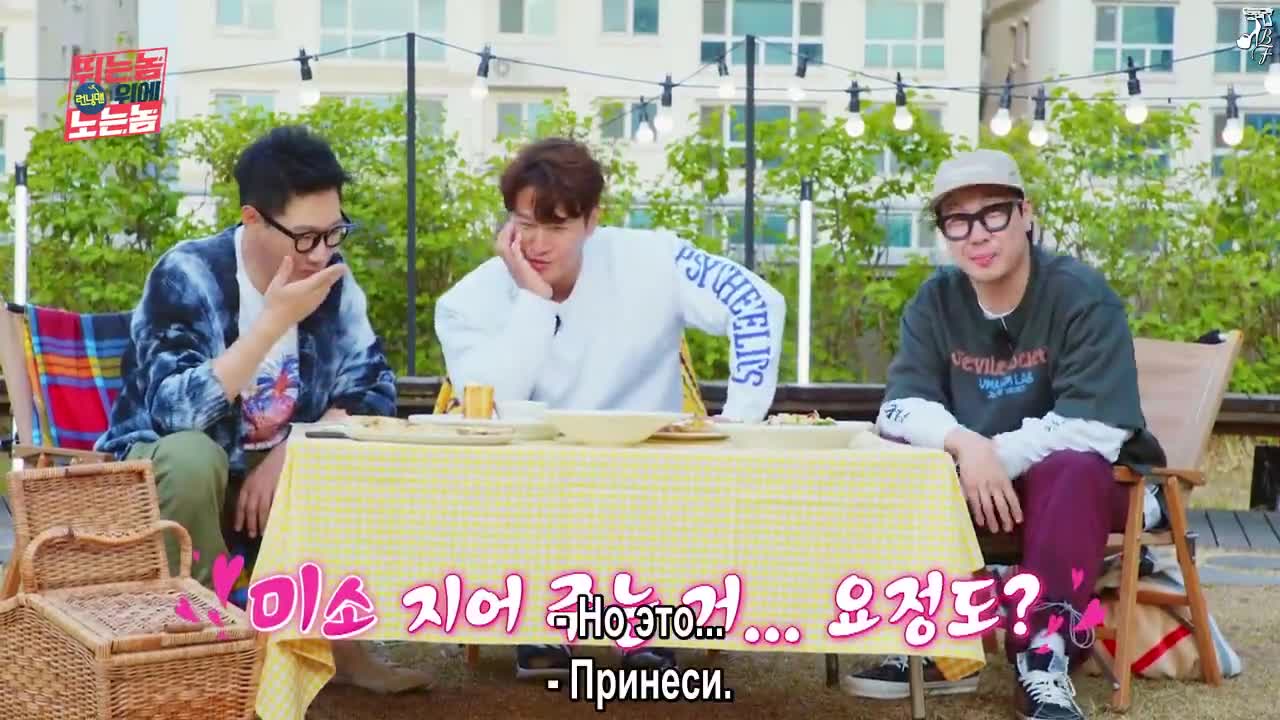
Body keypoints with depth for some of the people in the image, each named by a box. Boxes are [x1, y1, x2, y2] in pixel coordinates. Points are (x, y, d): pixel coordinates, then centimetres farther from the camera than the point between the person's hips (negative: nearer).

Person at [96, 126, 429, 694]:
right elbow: (178, 414, -33)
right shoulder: (188, 275, -22)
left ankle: (335, 638, -6)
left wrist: (290, 452, -23)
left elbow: (373, 387, -8)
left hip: (272, 474, 5)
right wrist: (276, 321, -33)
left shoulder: (332, 279, -7)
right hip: (158, 476, -5)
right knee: (192, 456, -37)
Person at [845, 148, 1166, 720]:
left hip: (1089, 480, -4)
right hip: (978, 483, 5)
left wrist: (996, 456, -27)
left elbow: (1096, 428, -26)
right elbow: (900, 408, -12)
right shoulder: (936, 302, -4)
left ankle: (1043, 663, -37)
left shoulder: (1081, 295, -17)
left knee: (1069, 470, -37)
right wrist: (965, 445, -31)